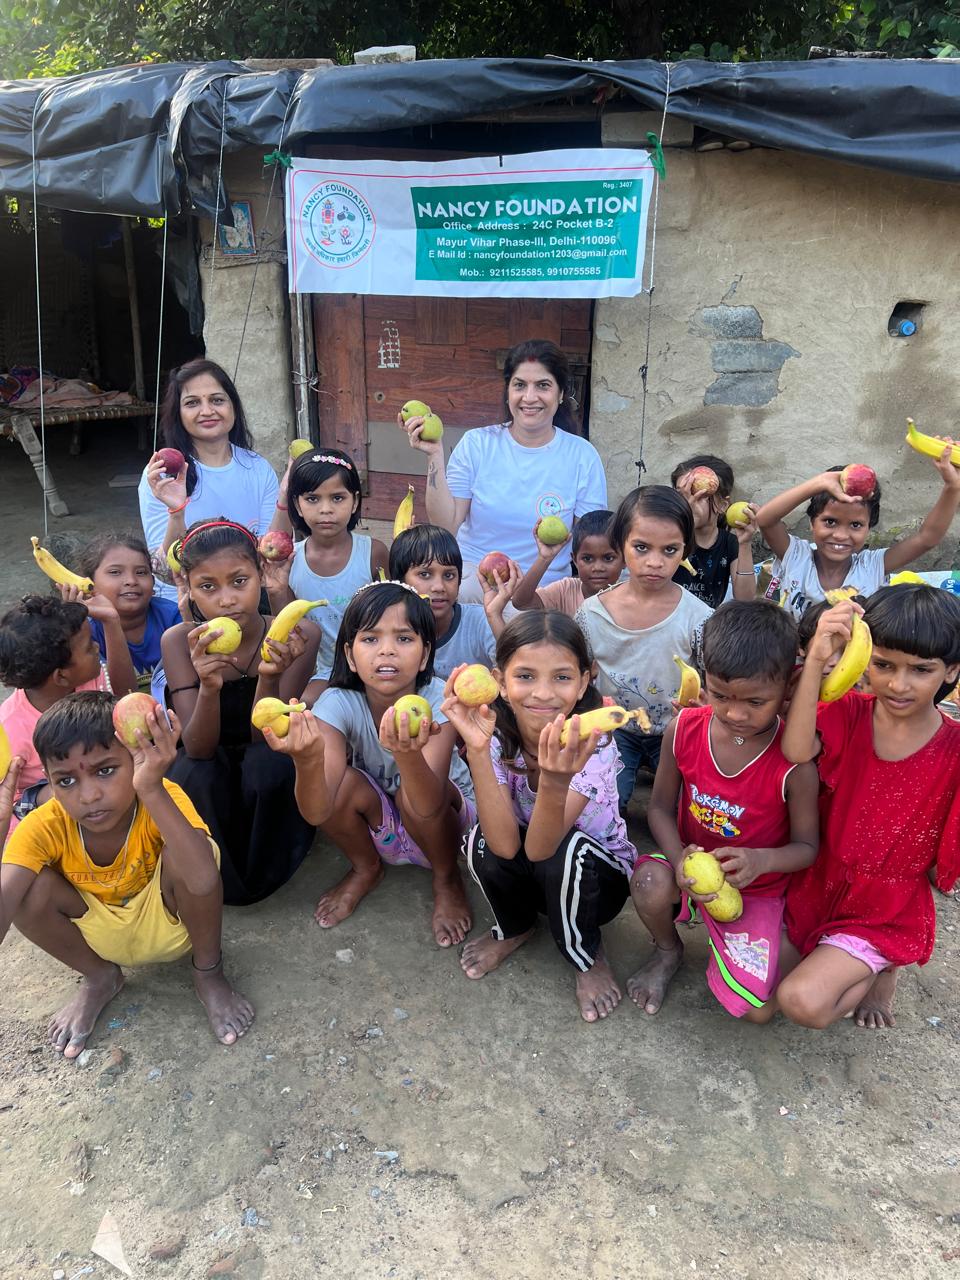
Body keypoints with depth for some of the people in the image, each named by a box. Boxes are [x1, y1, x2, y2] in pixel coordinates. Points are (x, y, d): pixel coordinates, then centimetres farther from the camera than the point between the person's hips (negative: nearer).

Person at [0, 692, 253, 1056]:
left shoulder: (162, 800, -30)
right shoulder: (44, 828, -22)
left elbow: (203, 880, -51)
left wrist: (152, 789, -58)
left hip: (171, 924, -3)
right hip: (101, 935, 3)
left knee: (183, 856, -35)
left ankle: (208, 972, -5)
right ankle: (99, 978, 6)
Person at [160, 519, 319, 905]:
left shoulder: (297, 635, -21)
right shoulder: (179, 641, -17)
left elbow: (264, 739, -22)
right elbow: (198, 749, -24)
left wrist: (269, 676, -42)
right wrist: (208, 686, -44)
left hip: (269, 784, 0)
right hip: (211, 774, 0)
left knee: (268, 763, -34)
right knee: (194, 775, -34)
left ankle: (258, 878, -6)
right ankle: (222, 882, -6)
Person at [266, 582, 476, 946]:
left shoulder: (437, 700, -26)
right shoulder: (338, 704, -22)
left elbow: (428, 805, -40)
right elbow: (317, 812, -33)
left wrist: (408, 753, -61)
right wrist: (308, 758, -55)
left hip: (447, 820, -1)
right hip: (377, 830, 2)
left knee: (410, 790, -33)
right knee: (341, 782, -28)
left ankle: (446, 878, 0)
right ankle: (365, 869, 5)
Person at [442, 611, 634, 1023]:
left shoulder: (593, 744, -27)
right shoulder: (497, 736, -20)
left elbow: (539, 847, -37)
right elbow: (505, 845, -34)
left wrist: (555, 780, -57)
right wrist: (476, 749, -44)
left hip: (597, 876, -2)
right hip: (524, 873, 2)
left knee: (565, 850, -34)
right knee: (484, 838, -28)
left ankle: (587, 955, -2)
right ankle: (514, 927, 6)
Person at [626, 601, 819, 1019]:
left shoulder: (795, 761, -23)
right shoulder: (684, 730, -15)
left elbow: (806, 846, -11)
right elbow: (661, 807, -5)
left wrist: (761, 861, -33)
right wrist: (678, 859, -25)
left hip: (755, 888, -1)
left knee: (755, 1011, -12)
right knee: (650, 882, -35)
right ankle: (667, 951, 3)